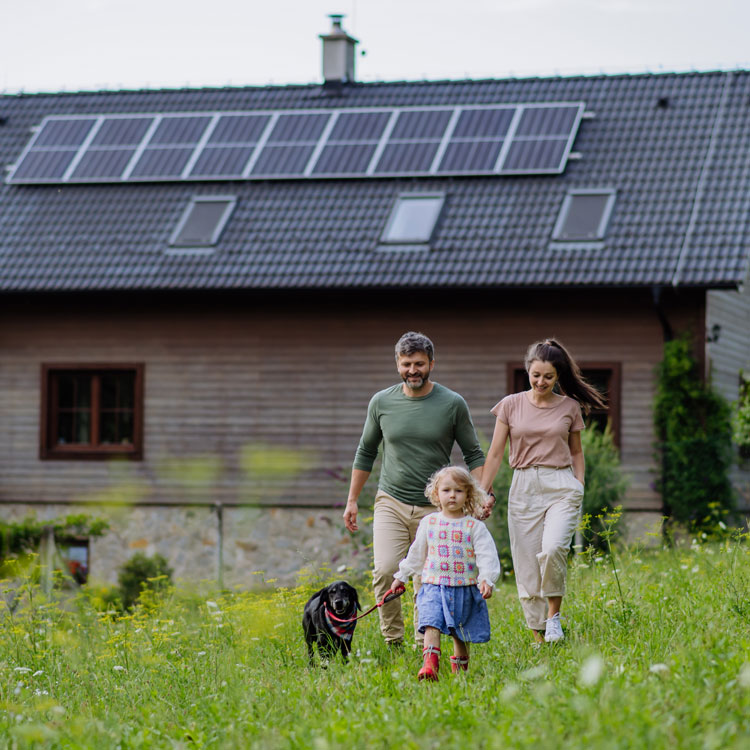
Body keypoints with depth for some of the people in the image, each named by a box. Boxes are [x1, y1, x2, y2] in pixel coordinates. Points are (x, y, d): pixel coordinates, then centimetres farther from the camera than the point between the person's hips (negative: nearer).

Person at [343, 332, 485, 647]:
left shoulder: (452, 404, -2)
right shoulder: (381, 402, 4)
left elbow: (473, 455, 5)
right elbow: (366, 452, 15)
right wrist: (352, 500, 15)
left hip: (434, 507, -1)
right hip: (391, 503, 1)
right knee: (385, 571, -17)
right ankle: (392, 641, -1)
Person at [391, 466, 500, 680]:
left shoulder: (474, 526, -1)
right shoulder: (428, 523, 7)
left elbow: (487, 556, -7)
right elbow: (416, 554, 20)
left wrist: (486, 579, -22)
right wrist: (401, 576, 25)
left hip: (465, 588, 0)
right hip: (434, 585, 1)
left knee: (460, 633, 10)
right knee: (431, 624, -21)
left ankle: (460, 667, 28)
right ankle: (430, 664, -33)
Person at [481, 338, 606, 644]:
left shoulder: (569, 407, 6)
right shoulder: (511, 405, 4)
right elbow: (495, 454, 6)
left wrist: (579, 488, 6)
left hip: (561, 485, -1)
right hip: (524, 487, 1)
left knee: (553, 548, -25)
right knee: (527, 564, -2)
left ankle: (554, 613, -3)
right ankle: (538, 636, 7)